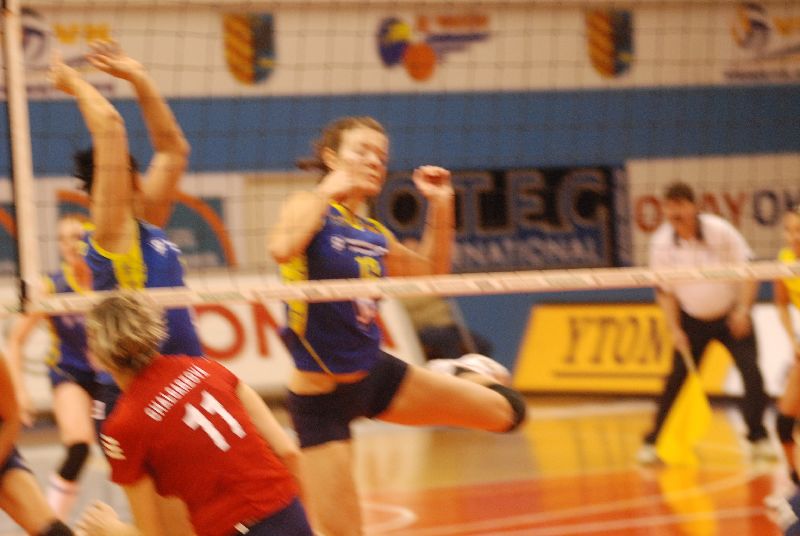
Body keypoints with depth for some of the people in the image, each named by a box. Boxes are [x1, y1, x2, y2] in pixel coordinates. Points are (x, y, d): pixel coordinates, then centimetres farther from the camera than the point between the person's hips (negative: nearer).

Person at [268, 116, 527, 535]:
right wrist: (328, 191, -23)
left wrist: (441, 205, 11)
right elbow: (282, 248, -35)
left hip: (376, 375, 6)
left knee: (504, 410, 5)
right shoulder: (310, 207, -12)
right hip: (321, 396, -6)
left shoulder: (376, 236, 6)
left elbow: (433, 274, 22)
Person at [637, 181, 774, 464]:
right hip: (692, 321, 1)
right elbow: (665, 291, -1)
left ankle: (758, 437, 0)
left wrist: (743, 309, -21)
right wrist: (674, 329, -9)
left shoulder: (720, 231, -17)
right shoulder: (661, 243, -12)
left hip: (731, 317, -1)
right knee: (677, 379, -5)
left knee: (751, 372, -12)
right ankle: (654, 441, 4)